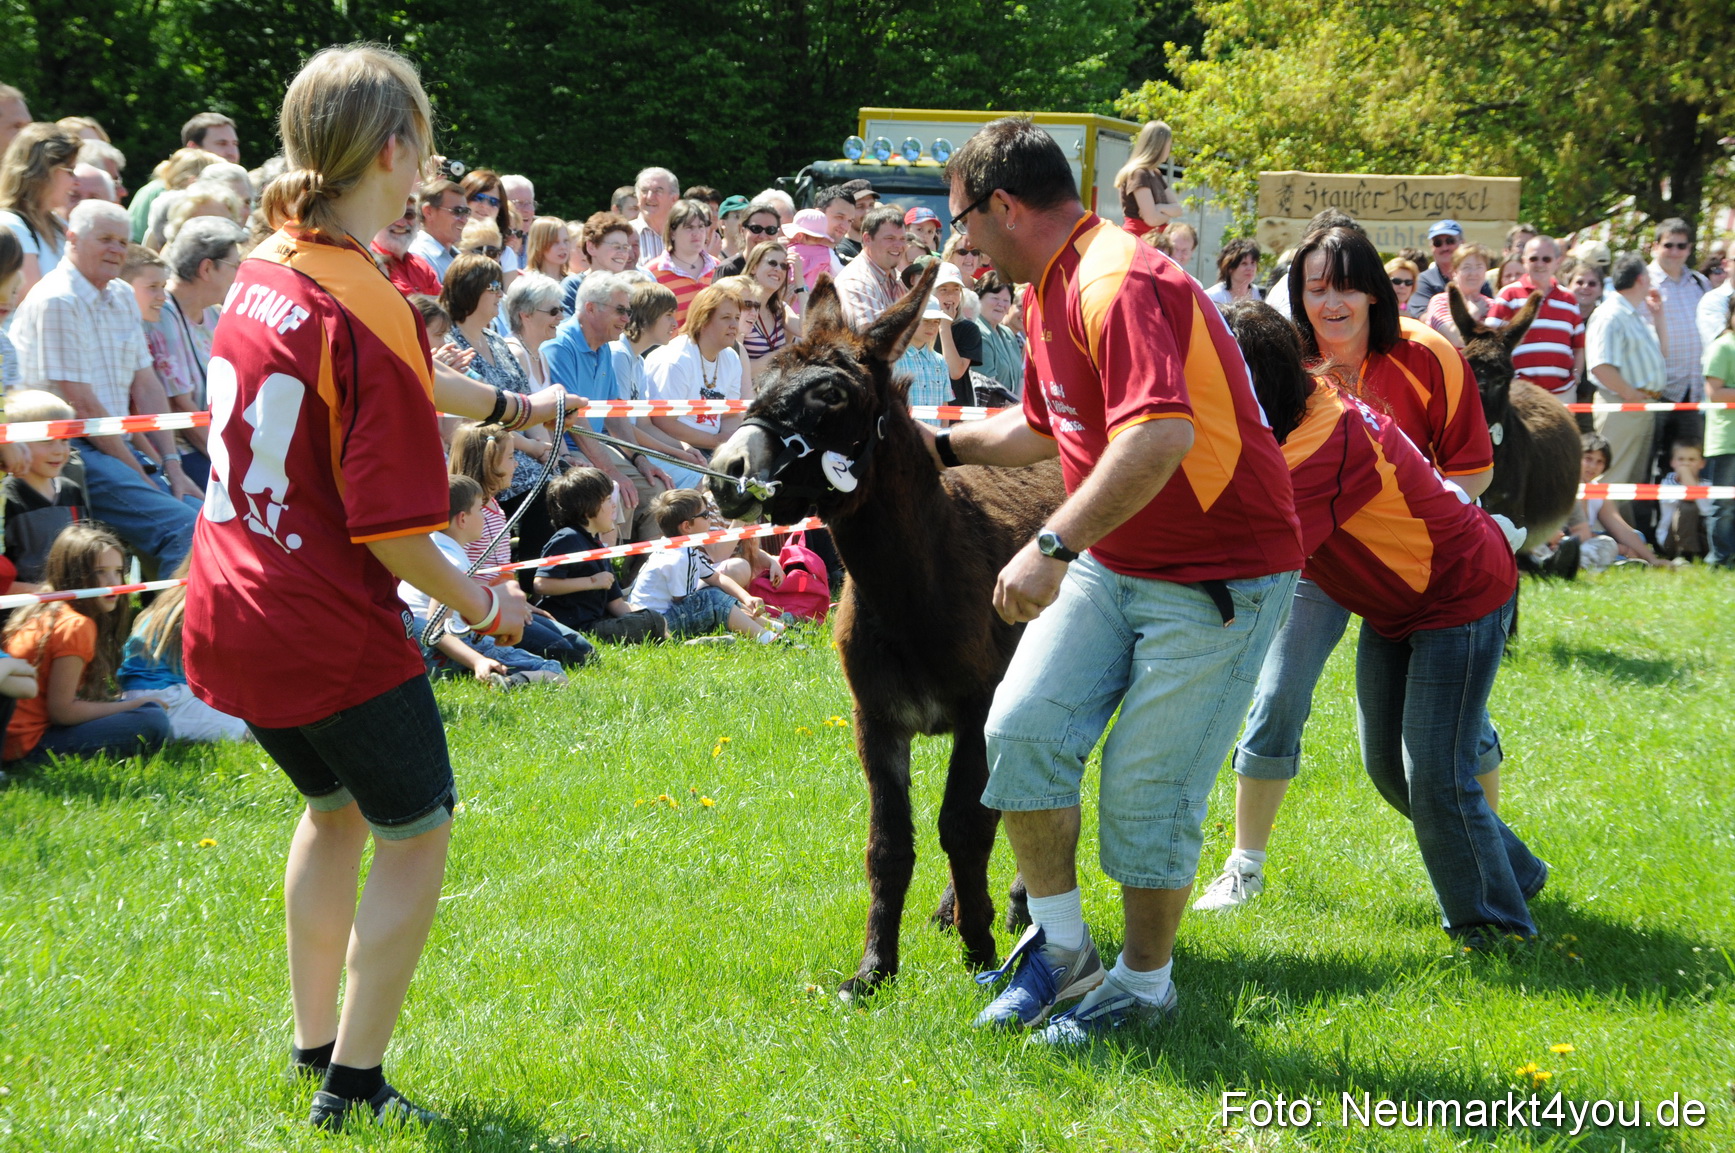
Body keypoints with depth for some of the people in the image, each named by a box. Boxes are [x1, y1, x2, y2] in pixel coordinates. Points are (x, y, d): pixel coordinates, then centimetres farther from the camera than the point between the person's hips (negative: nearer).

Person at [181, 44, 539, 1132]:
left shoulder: (265, 268, 3)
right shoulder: (366, 305, -21)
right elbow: (390, 532, -21)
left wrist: (505, 405, 38)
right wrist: (480, 603, -4)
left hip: (231, 617, 8)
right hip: (331, 631, -8)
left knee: (336, 807, 28)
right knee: (418, 832, 10)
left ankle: (316, 1046, 35)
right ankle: (352, 1086, 11)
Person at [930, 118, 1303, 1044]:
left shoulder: (1119, 283, -24)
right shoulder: (1052, 289, 10)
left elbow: (1159, 438, -38)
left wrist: (1053, 546, -40)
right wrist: (945, 446, 30)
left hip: (1214, 575, -9)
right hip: (1110, 563, 9)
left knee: (1146, 790, -3)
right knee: (1023, 727, -6)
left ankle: (1144, 983, 16)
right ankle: (1059, 946, 8)